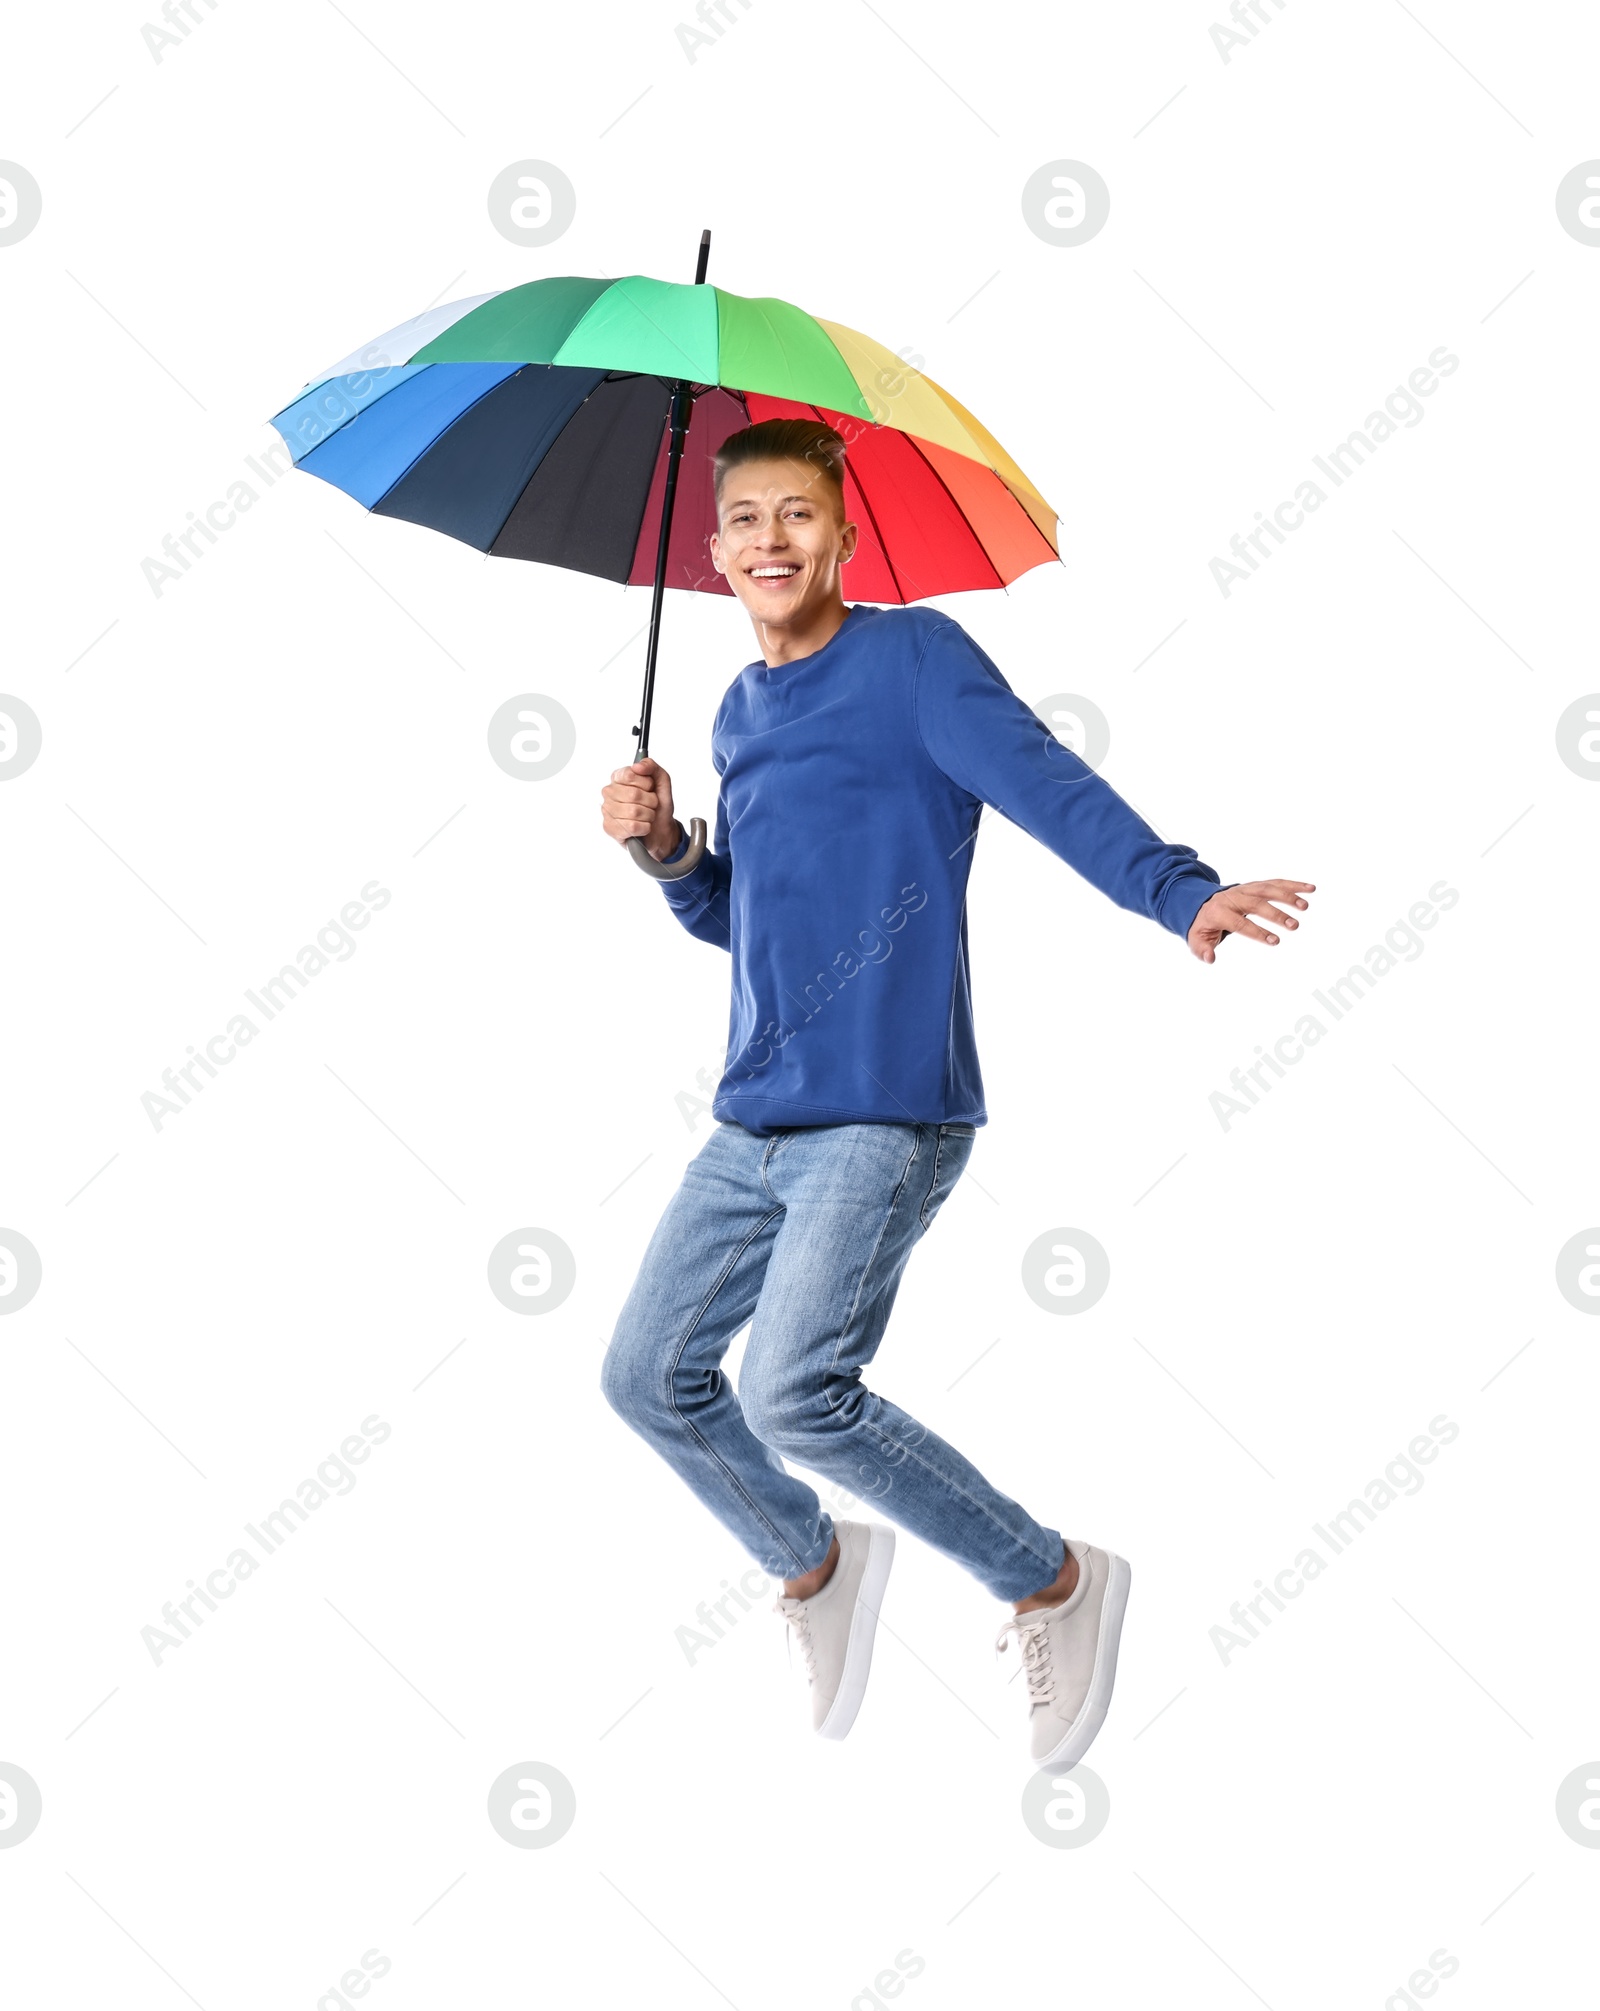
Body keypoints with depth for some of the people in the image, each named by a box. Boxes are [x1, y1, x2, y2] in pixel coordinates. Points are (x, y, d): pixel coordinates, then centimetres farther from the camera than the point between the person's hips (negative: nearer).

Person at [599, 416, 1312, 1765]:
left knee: (795, 1394, -20)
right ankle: (814, 1565, 35)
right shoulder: (739, 713, 17)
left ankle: (1057, 1584, 0)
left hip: (886, 1118, -8)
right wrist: (662, 846, 5)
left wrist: (1183, 891, -35)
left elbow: (1052, 785, -18)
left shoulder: (913, 655, -4)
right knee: (649, 1375, 10)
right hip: (751, 1124, 8)